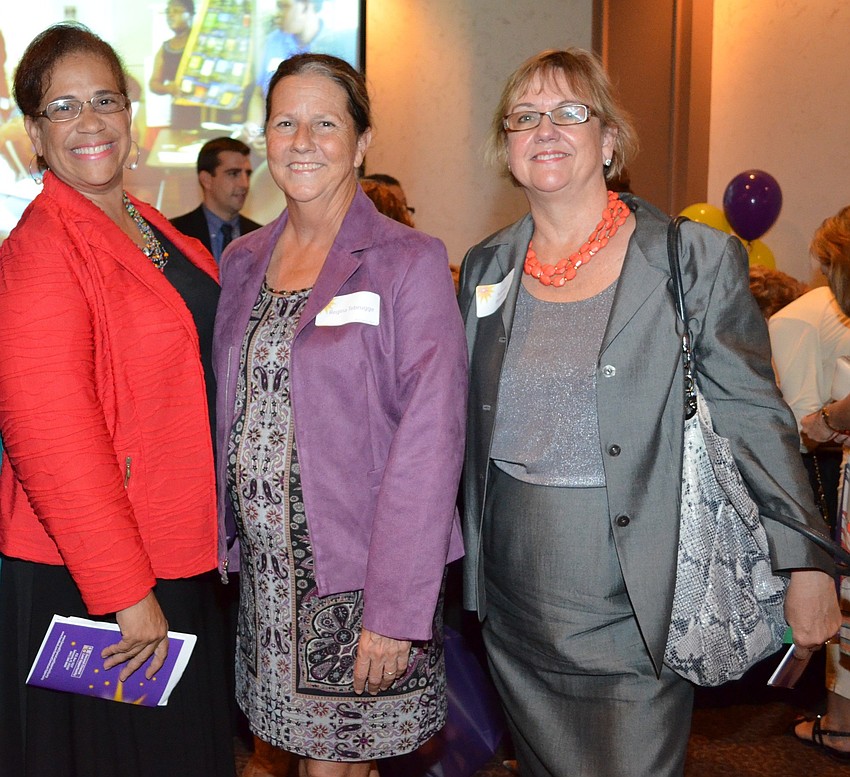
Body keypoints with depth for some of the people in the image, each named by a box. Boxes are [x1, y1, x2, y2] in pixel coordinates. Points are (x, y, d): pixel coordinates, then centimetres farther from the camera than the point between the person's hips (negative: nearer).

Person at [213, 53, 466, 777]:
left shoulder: (411, 262, -10)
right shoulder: (242, 261, 8)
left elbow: (430, 439, -16)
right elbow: (232, 415, 13)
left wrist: (396, 611, -19)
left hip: (360, 576, -5)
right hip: (265, 572, 5)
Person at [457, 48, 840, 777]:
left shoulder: (697, 259, -8)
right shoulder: (485, 268, 6)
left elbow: (754, 415, -7)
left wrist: (807, 565, -9)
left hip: (636, 603, -4)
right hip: (516, 601, 5)